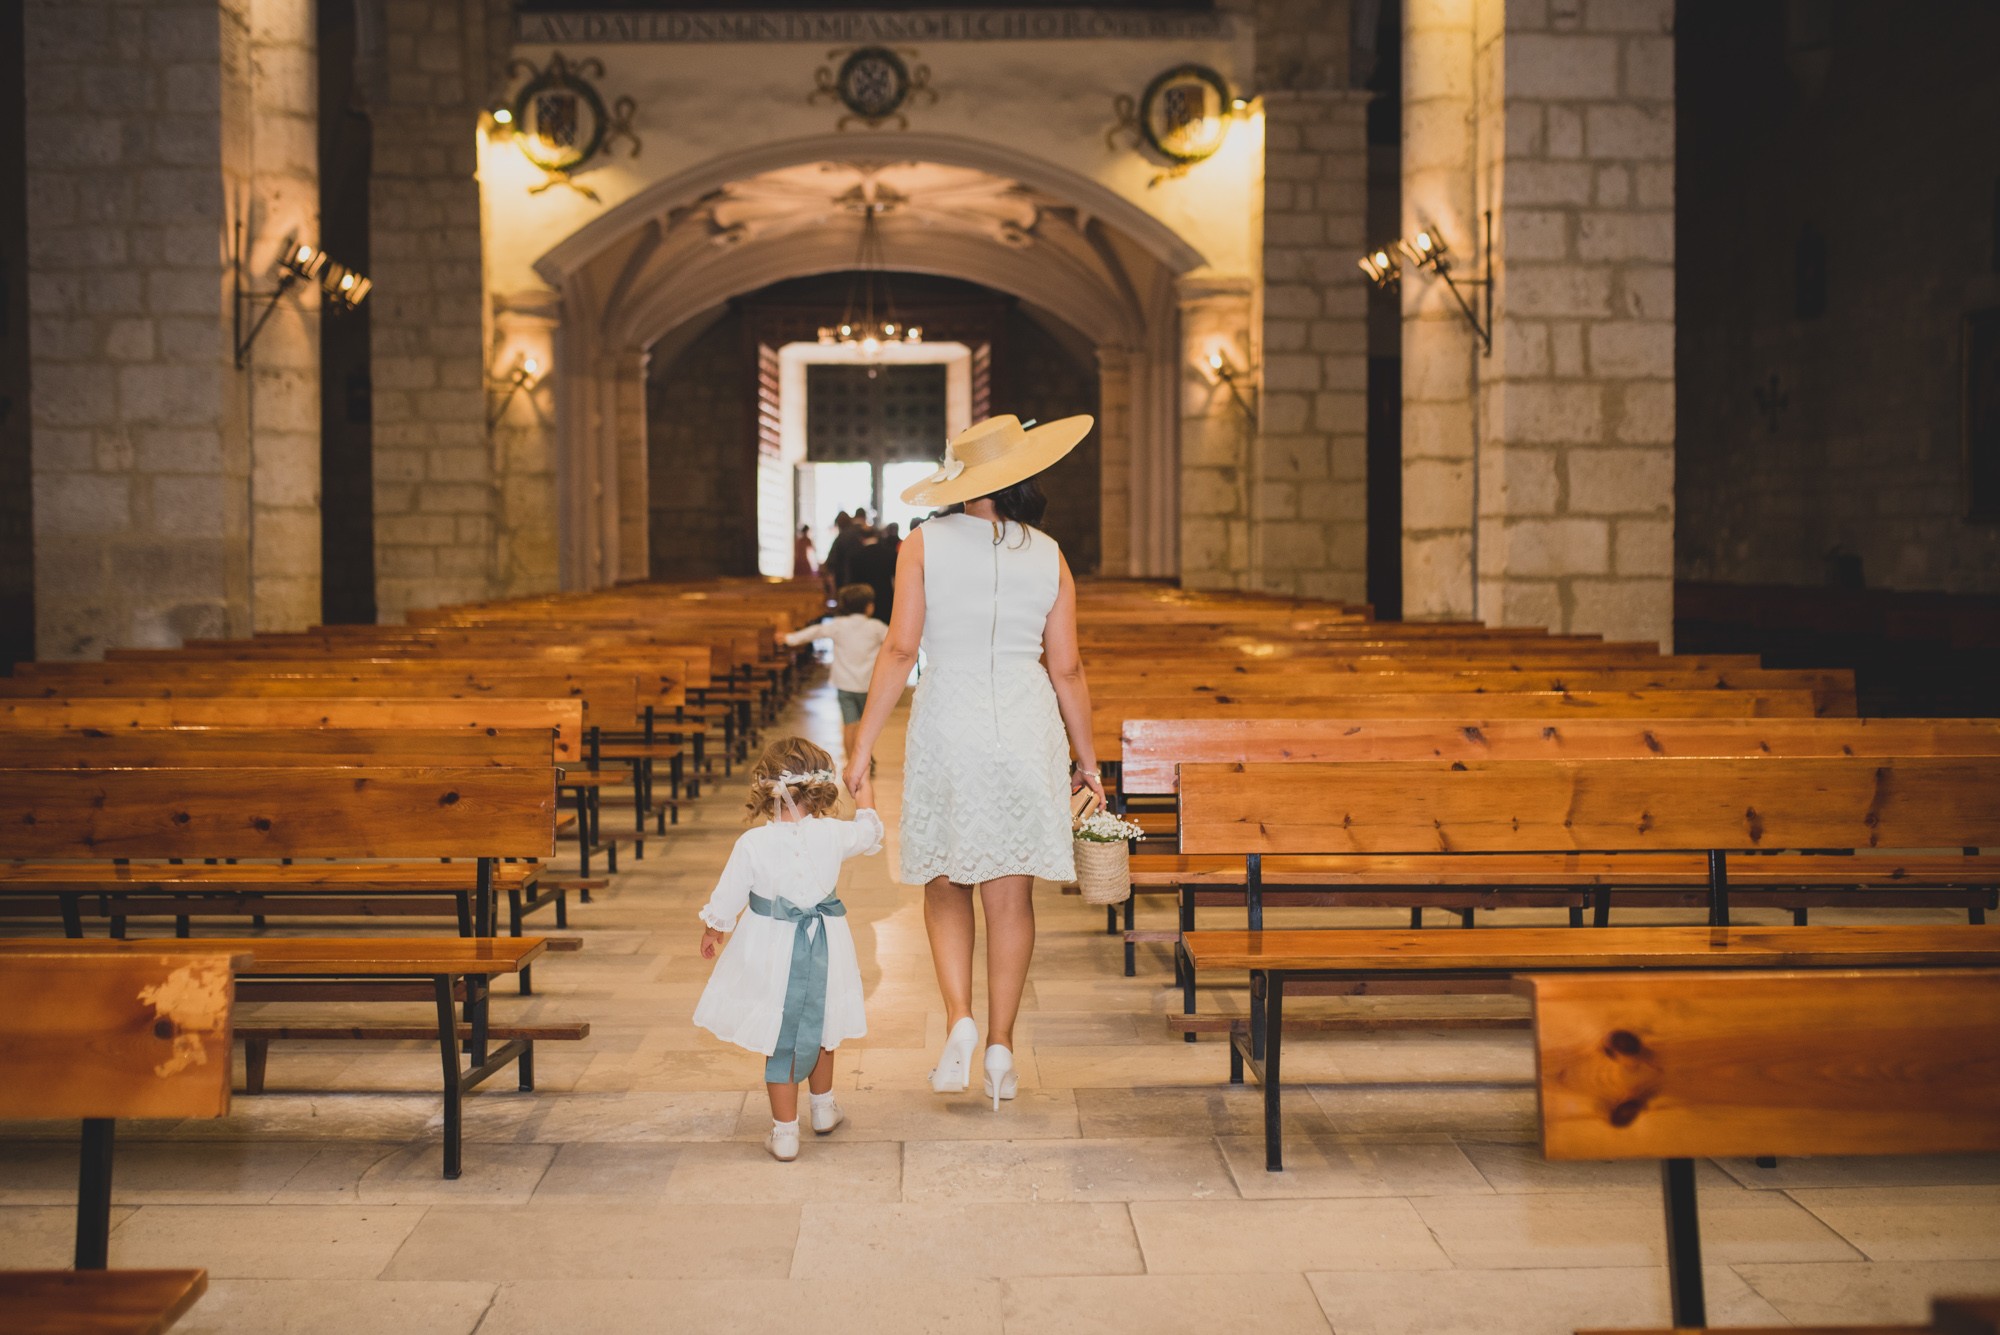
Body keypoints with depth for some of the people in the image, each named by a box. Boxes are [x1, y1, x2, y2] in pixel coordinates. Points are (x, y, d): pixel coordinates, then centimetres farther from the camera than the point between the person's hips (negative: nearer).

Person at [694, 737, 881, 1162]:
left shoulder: (752, 843, -17)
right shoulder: (834, 835, -11)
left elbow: (727, 898, -6)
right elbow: (870, 833, 12)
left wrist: (712, 930, 15)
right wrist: (866, 803, 35)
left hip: (770, 950, -2)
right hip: (823, 949, 2)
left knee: (779, 1041, 9)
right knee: (818, 1029, 24)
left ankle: (785, 1133, 14)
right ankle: (824, 1108, 43)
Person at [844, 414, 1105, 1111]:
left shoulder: (925, 545, -3)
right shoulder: (1049, 557, 2)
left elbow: (900, 649, -9)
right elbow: (1067, 669, 3)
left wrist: (863, 746, -5)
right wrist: (1087, 759, 13)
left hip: (946, 727, -1)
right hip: (1026, 730, 1)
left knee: (946, 886, 13)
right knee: (1010, 894, 8)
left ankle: (959, 1019, -4)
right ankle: (1000, 1045, 11)